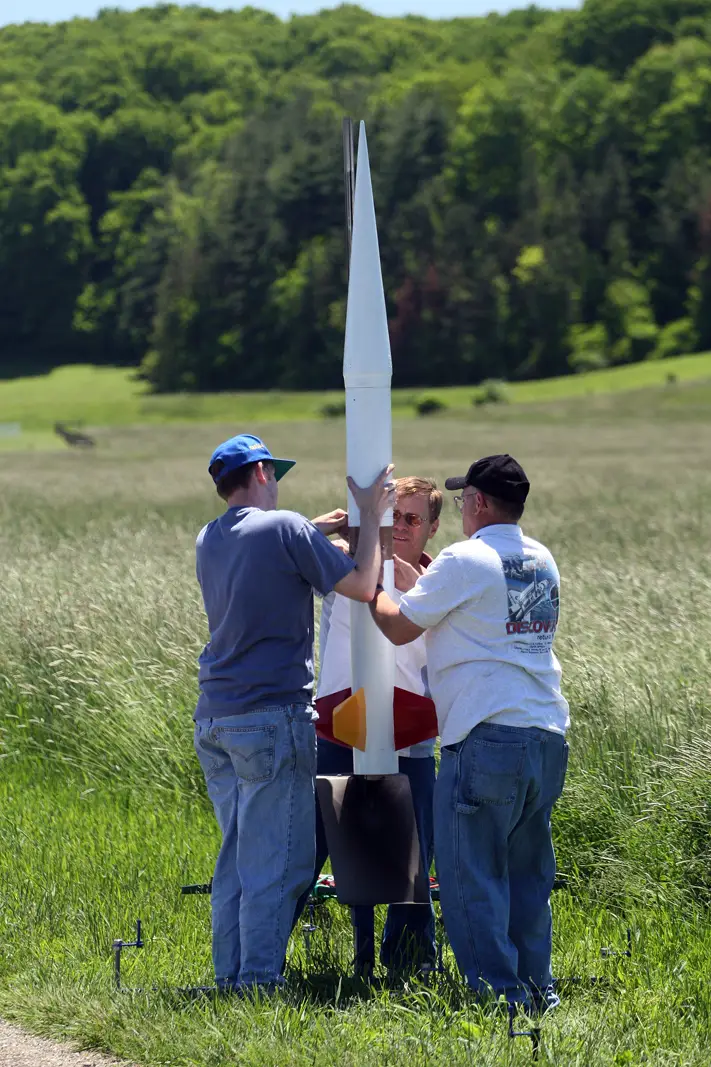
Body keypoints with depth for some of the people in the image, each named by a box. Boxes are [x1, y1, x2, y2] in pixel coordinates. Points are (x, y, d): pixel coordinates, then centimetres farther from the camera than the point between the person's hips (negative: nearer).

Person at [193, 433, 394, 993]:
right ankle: (260, 980, -5)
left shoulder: (210, 540, 13)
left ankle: (229, 976, 15)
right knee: (277, 860, -4)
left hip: (214, 716, 8)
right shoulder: (285, 528, -10)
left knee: (237, 854, 13)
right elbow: (363, 588, -7)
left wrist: (313, 535, 29)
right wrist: (371, 519, 4)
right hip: (271, 718, -8)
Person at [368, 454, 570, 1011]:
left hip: (487, 739, -8)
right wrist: (412, 576, 35)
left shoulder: (464, 561, -9)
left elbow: (400, 628, 0)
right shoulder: (542, 561, 14)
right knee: (529, 872, 15)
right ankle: (536, 987, 18)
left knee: (471, 875, -2)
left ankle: (497, 992, -4)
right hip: (548, 737, 8)